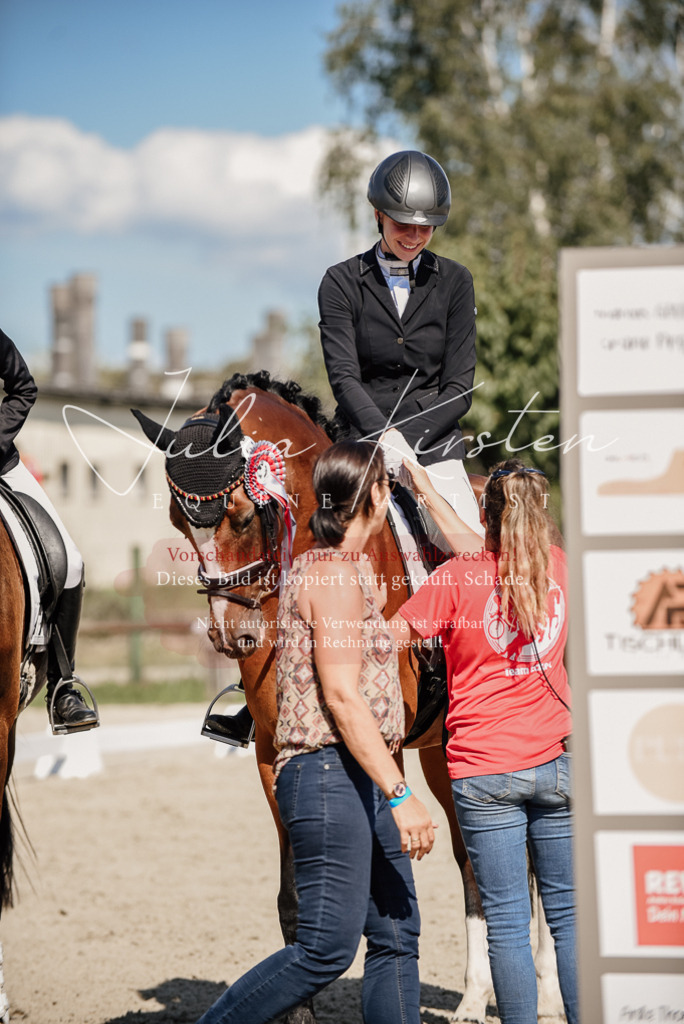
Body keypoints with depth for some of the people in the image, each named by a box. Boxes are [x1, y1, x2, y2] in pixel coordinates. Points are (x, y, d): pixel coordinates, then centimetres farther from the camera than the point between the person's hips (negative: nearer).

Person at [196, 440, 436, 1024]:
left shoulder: (342, 569, 19)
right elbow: (342, 697, -20)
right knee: (328, 947, -11)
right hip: (330, 775, -11)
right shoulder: (336, 574, -13)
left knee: (397, 937, 7)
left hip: (359, 780, 11)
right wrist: (400, 795, -23)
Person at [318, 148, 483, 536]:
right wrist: (384, 435, -25)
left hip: (436, 447, 1)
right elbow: (344, 377, -6)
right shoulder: (342, 282, 5)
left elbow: (459, 388, 3)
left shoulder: (455, 282, 9)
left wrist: (407, 439, -13)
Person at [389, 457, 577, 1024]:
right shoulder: (558, 566, 4)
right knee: (569, 913, 10)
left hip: (483, 770, -3)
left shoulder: (457, 578, -9)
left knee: (506, 920, 1)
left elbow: (389, 639, -3)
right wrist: (426, 489, 26)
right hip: (557, 764, 3)